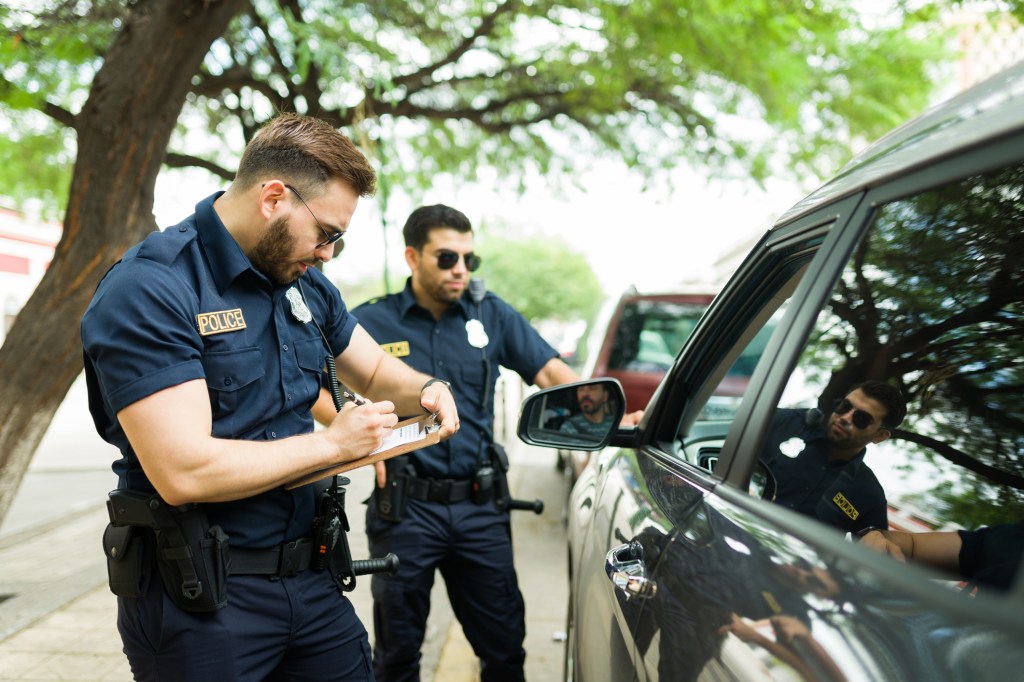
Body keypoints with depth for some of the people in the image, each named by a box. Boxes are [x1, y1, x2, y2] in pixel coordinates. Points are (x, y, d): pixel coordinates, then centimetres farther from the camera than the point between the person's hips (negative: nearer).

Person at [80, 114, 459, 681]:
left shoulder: (306, 284, 7)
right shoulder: (149, 292, -18)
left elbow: (374, 372, 21)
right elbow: (184, 472, -26)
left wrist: (422, 390, -2)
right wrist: (332, 443, -17)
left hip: (309, 578, 7)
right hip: (198, 597, -6)